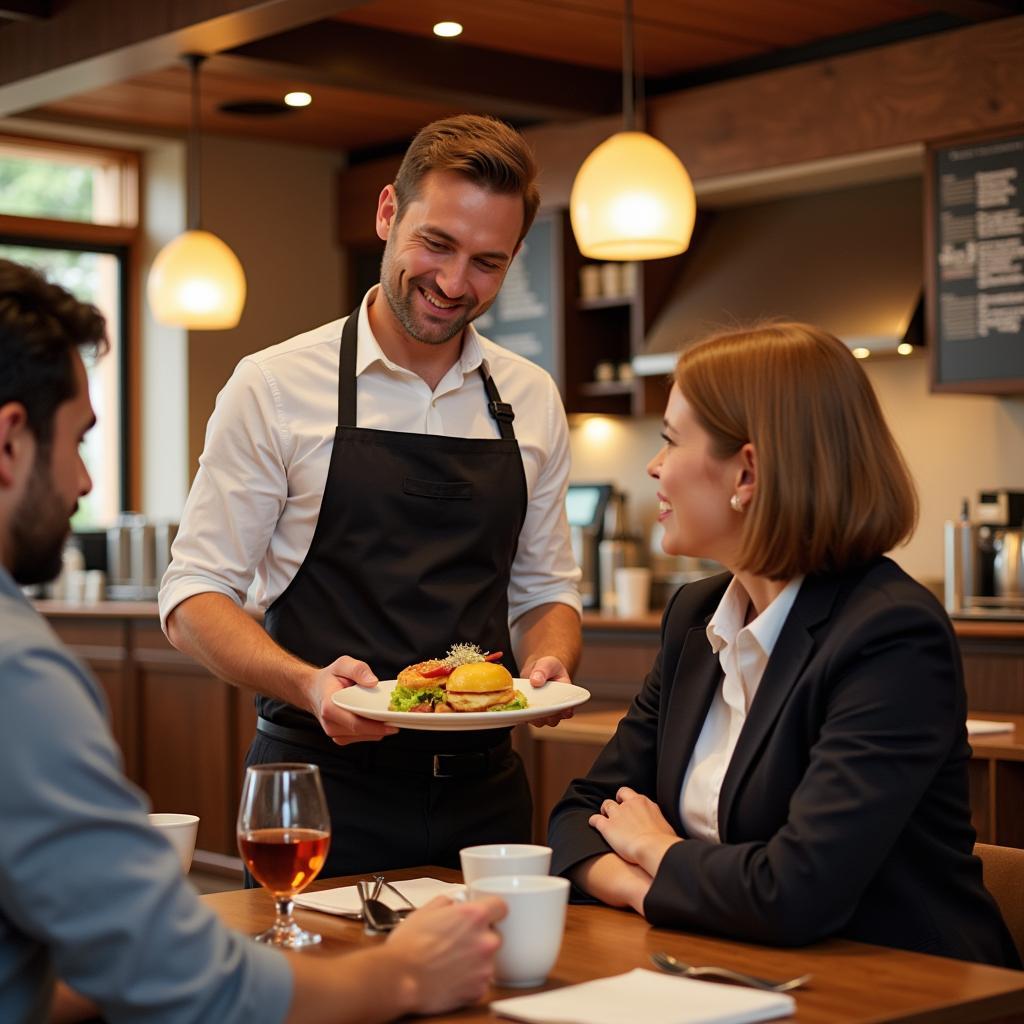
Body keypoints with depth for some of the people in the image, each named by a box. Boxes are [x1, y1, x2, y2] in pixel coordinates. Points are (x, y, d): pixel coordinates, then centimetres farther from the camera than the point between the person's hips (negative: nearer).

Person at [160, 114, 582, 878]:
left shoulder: (532, 400, 7)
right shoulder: (275, 386, -5)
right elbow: (194, 594, -6)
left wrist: (548, 664, -8)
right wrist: (308, 685, -23)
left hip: (481, 794, 4)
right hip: (322, 787, -3)